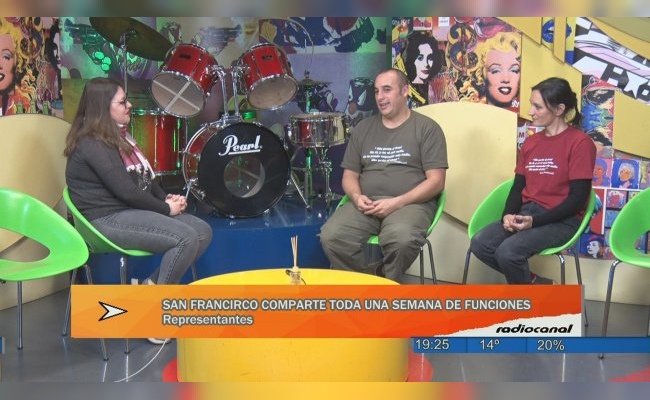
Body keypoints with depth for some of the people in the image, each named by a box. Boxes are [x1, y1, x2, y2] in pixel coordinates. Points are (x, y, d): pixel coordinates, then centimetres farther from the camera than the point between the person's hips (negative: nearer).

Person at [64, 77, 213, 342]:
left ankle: (152, 285, 2)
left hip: (133, 211, 10)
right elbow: (126, 191, -20)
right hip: (109, 219, -10)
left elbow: (144, 177, 17)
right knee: (187, 239, -25)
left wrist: (167, 198, 0)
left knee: (203, 231, -4)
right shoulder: (91, 145, -15)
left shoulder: (118, 135, 16)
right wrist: (166, 208, -10)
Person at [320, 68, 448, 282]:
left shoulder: (427, 128, 3)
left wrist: (397, 202, -16)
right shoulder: (363, 128, 17)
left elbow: (436, 181, -4)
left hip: (411, 203, -3)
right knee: (331, 237, -25)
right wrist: (357, 197, -6)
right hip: (366, 204, 4)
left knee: (402, 240, -37)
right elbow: (349, 175, 17)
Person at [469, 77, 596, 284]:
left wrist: (535, 221, -21)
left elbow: (578, 198, -14)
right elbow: (518, 187, 11)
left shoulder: (580, 142, -9)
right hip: (527, 212, 7)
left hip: (561, 220, -7)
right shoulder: (531, 142, 14)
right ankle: (535, 283, 2)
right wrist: (508, 215, -10)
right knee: (479, 244, -16)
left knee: (507, 252, -29)